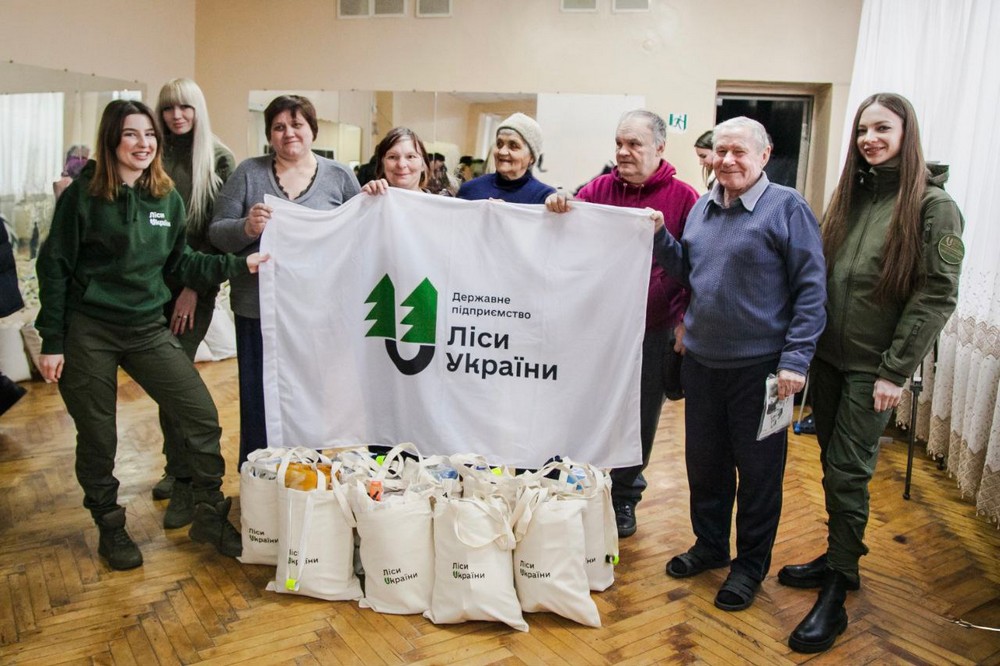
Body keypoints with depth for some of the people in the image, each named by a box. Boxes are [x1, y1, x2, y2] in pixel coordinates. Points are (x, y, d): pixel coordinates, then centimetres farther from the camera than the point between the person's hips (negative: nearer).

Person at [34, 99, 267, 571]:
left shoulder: (167, 197, 4)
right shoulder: (83, 195, -8)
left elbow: (180, 262, 10)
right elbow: (55, 267, -5)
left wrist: (239, 265, -3)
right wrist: (52, 341, -7)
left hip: (148, 328, 4)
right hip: (89, 333, -3)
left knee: (203, 416, -3)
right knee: (97, 438, 7)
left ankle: (209, 518, 14)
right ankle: (110, 528, 30)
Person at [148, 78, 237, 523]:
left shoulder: (219, 158, -1)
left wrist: (194, 286, -10)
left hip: (197, 281, -3)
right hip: (155, 280, 3)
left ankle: (186, 484, 0)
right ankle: (177, 467, 23)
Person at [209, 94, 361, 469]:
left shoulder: (340, 176, 7)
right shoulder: (249, 173, 6)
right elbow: (216, 233, 4)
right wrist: (246, 228, -17)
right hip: (259, 307, 0)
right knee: (259, 399, 6)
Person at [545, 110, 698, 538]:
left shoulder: (682, 197, -4)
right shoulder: (600, 189, 3)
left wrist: (684, 321, -7)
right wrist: (558, 208, -24)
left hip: (655, 330, -1)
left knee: (640, 417, 12)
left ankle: (624, 496, 30)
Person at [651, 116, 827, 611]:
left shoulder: (787, 207, -9)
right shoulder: (702, 208, 10)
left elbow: (811, 289, -11)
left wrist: (795, 359, -17)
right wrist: (659, 236, -1)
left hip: (760, 365, -6)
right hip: (701, 361, 6)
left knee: (757, 469, 8)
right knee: (704, 460, 17)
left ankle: (751, 563, 26)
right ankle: (710, 545, 37)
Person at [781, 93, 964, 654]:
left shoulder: (933, 206, -9)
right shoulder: (851, 196, 8)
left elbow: (937, 296, -13)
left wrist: (895, 371, -15)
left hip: (873, 369, -5)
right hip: (829, 356, 6)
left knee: (849, 474, -2)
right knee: (833, 465, 13)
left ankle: (835, 596, 9)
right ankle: (839, 558, 30)